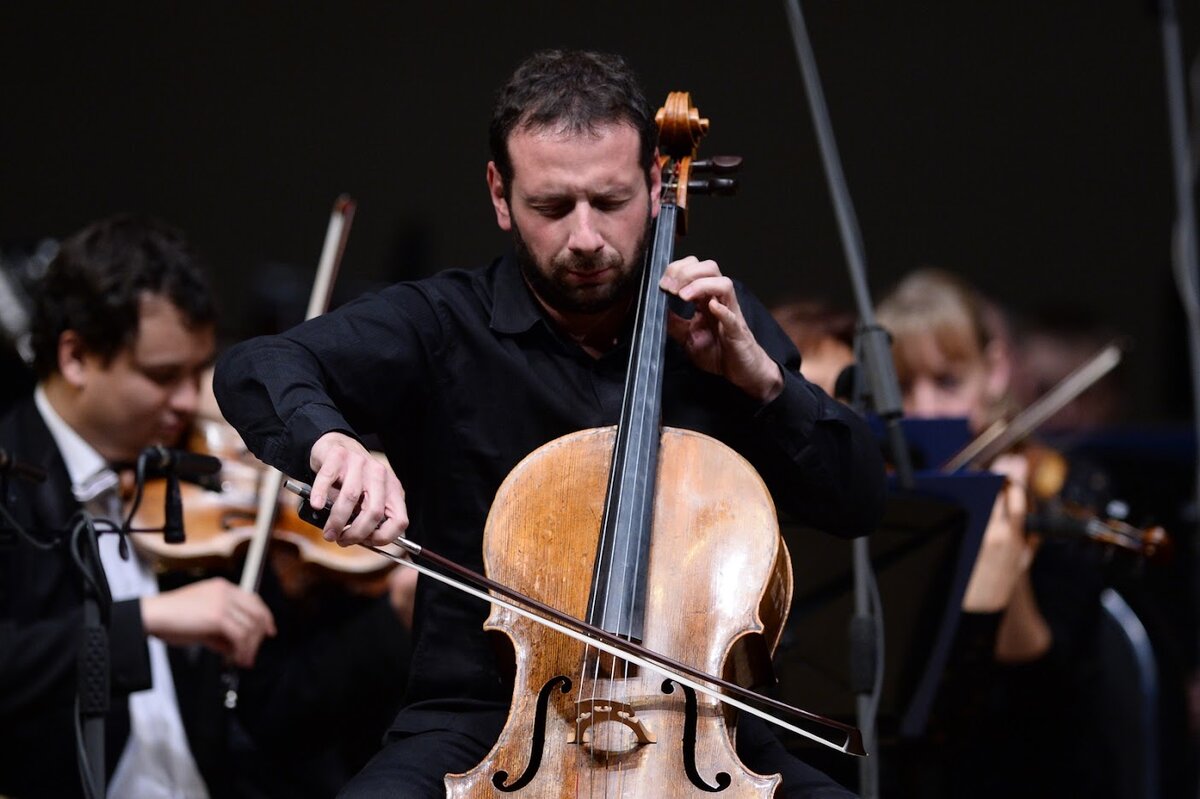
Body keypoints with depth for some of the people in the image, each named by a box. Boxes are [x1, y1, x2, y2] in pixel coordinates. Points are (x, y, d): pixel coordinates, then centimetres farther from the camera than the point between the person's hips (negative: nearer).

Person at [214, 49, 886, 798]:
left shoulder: (716, 321, 9)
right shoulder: (441, 327, -1)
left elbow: (860, 499, 7)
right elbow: (255, 370, -17)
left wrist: (757, 375, -8)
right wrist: (330, 440, -39)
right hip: (487, 727, -2)